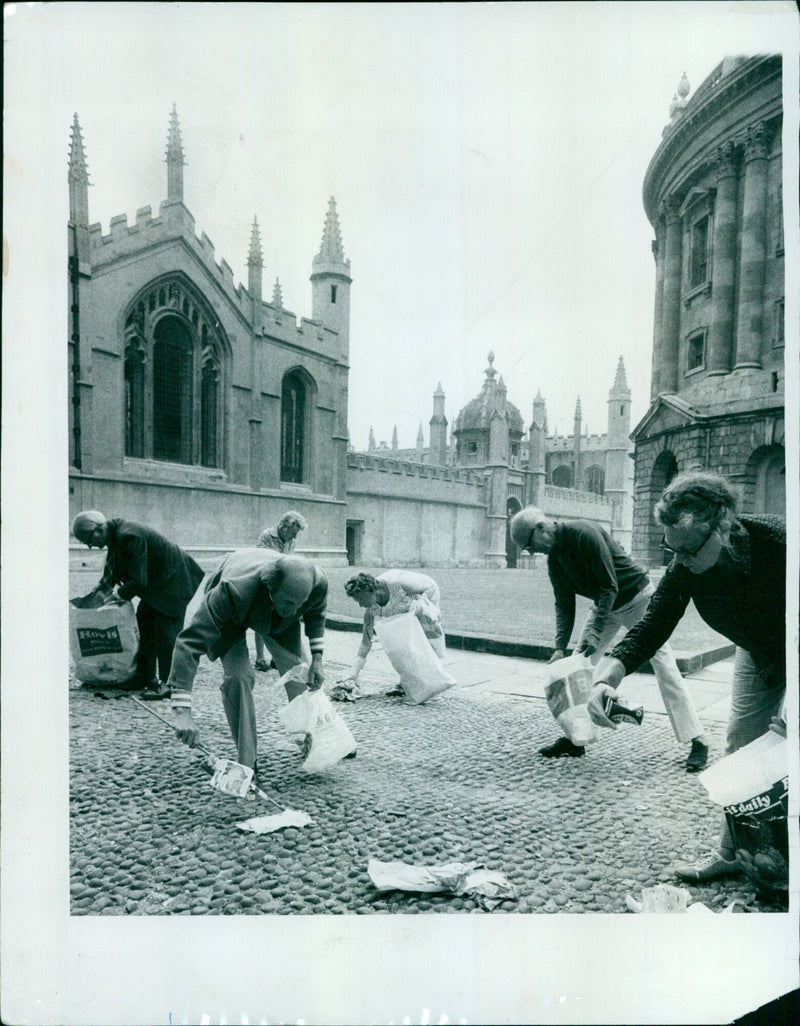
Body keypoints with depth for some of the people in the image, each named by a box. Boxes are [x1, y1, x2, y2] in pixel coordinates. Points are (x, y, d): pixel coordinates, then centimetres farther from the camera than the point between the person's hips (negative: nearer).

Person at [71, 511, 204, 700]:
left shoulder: (128, 536, -28)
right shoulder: (115, 535, 3)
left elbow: (137, 581, -27)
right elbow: (111, 573, 15)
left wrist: (116, 595, -15)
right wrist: (97, 592, 3)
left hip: (174, 581, -10)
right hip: (157, 582, 11)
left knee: (166, 632, -10)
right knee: (144, 622, 12)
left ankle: (168, 683, -3)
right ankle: (146, 678, 20)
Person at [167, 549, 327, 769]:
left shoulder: (317, 584, -35)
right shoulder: (231, 591, -49)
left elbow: (316, 613, -7)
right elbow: (190, 641, -48)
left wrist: (317, 658, -13)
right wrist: (182, 712, -52)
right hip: (231, 618, -3)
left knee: (295, 673, 1)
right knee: (238, 677, -20)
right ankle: (246, 763, -4)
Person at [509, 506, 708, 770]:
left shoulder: (584, 533, -27)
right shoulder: (554, 560, -2)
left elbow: (610, 587, -28)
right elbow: (564, 605, -3)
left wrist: (595, 635, -30)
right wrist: (560, 647, -16)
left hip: (637, 597, -8)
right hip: (606, 605, 8)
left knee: (664, 666, -9)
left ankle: (697, 742, -2)